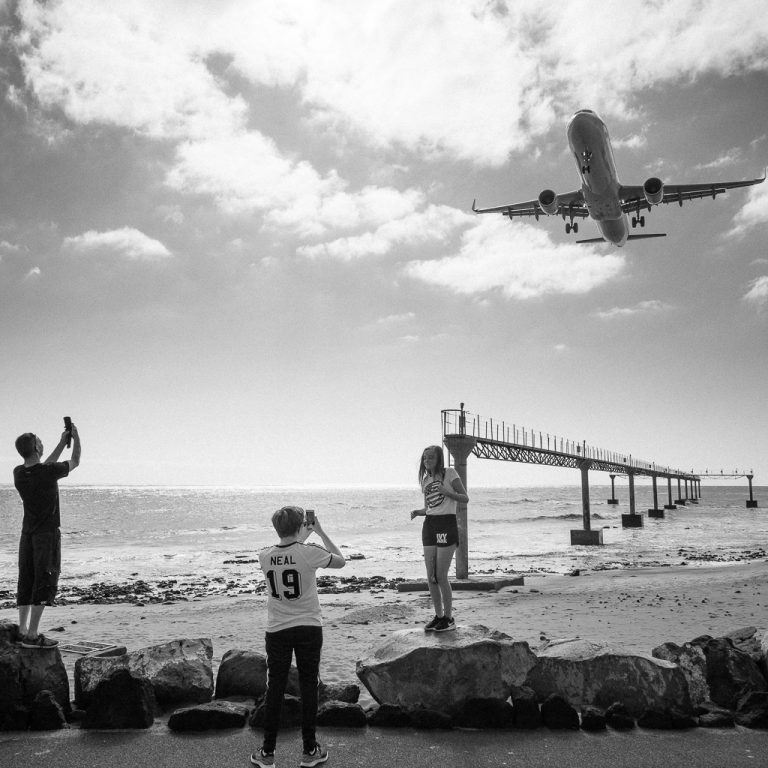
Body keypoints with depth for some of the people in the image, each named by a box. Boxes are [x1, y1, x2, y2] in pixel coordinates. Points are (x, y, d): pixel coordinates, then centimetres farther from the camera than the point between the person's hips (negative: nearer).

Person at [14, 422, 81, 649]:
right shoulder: (49, 472, -19)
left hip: (27, 534, 7)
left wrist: (62, 443, 26)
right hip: (47, 534, -7)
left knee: (27, 582, 12)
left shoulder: (19, 473, 0)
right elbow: (75, 462, 1)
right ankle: (32, 635, -5)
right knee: (45, 582, -3)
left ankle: (23, 630, 15)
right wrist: (76, 438, 16)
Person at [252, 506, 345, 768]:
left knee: (275, 689, 11)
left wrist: (302, 537, 23)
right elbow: (341, 561, 2)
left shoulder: (265, 556, -6)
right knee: (308, 687, 9)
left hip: (277, 630, 2)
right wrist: (320, 533, 7)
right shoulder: (310, 553, -16)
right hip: (309, 628, -2)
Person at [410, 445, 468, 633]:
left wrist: (447, 492, -20)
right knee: (431, 577, 6)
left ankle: (449, 618, 9)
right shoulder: (426, 480, 15)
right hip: (429, 526, 6)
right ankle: (439, 616, 19)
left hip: (447, 524, -6)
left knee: (441, 576, -5)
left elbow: (465, 498, -5)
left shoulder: (449, 473, -4)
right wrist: (417, 512, -1)